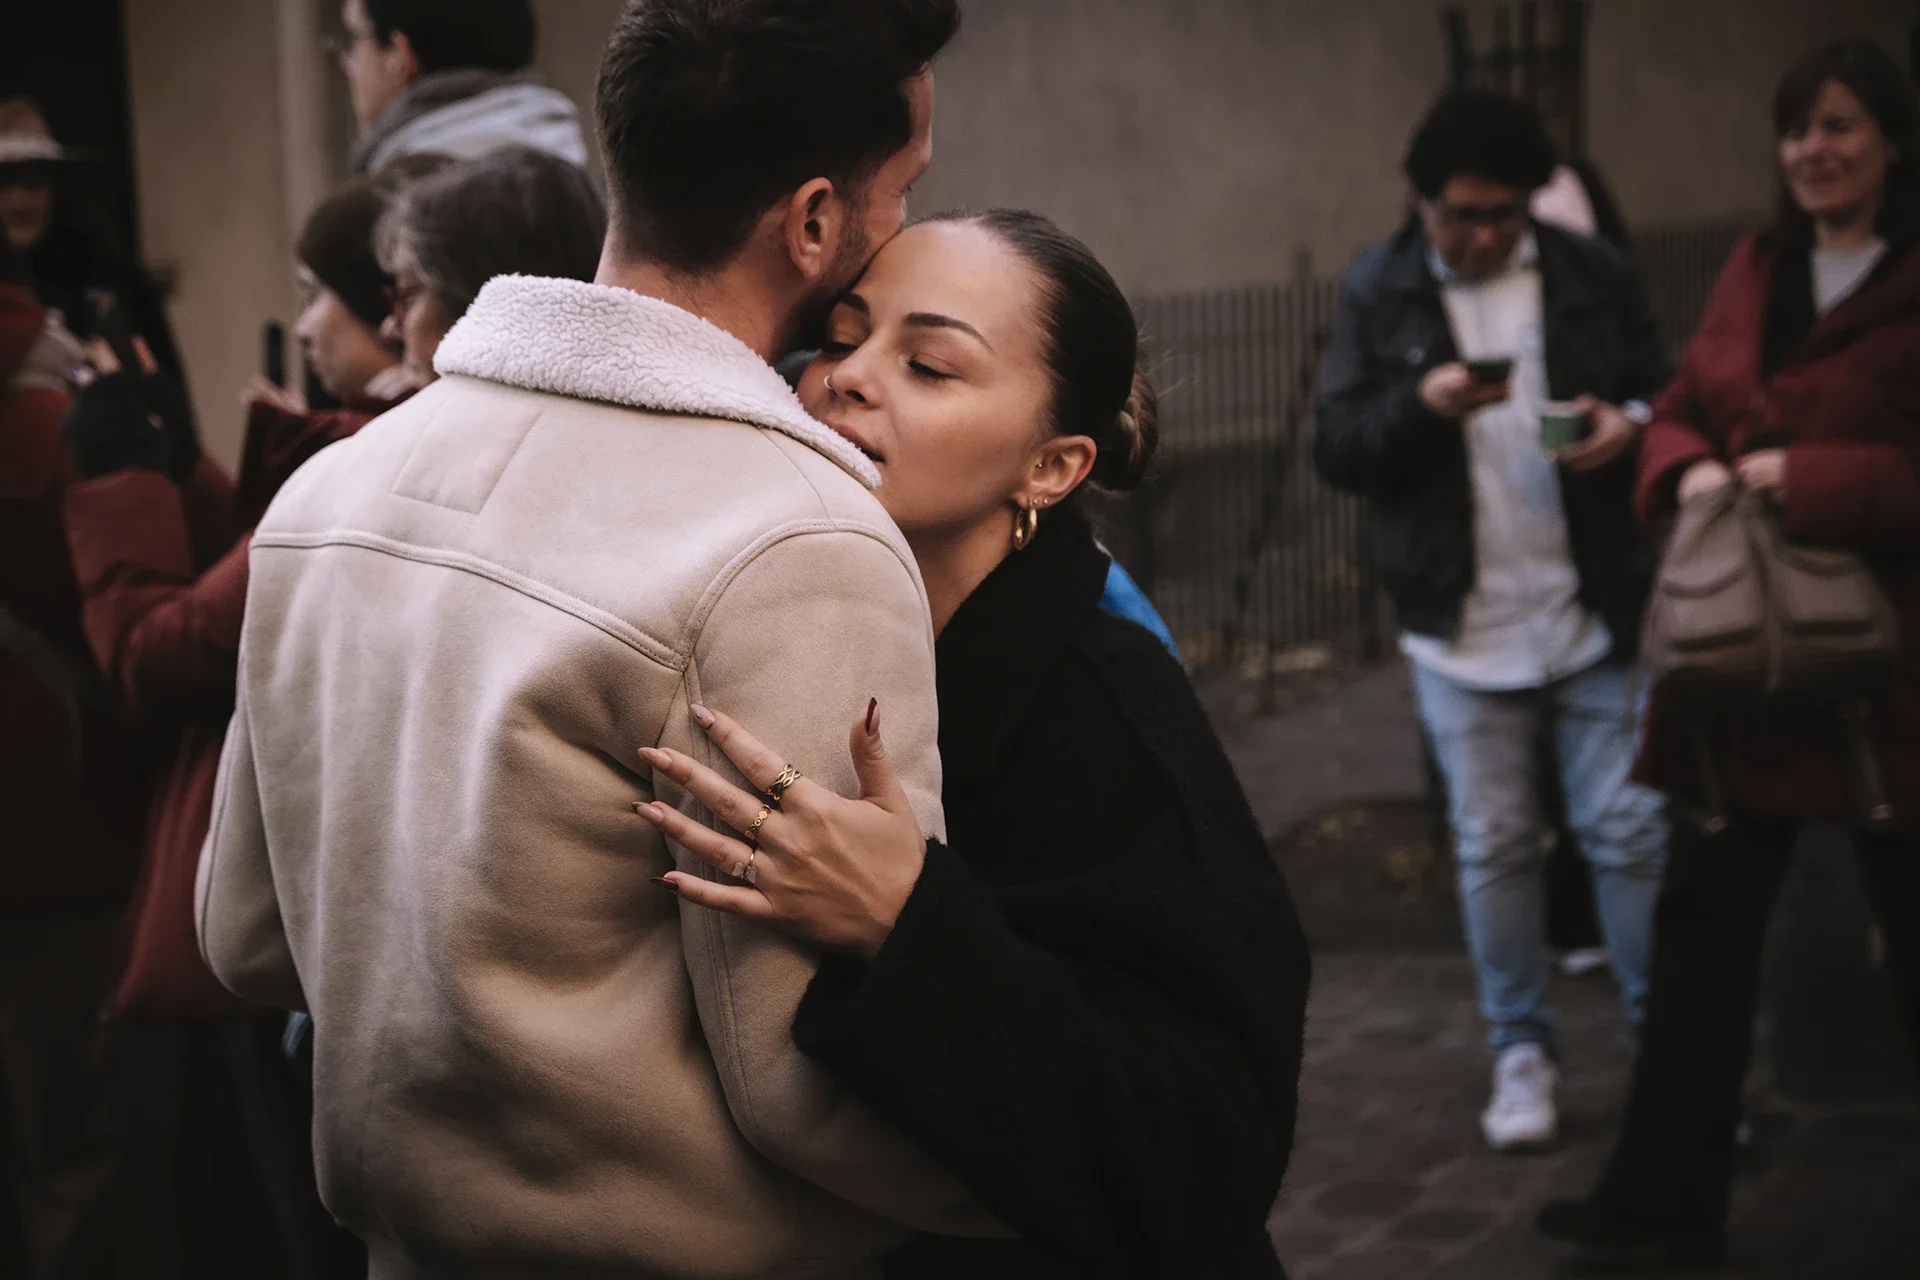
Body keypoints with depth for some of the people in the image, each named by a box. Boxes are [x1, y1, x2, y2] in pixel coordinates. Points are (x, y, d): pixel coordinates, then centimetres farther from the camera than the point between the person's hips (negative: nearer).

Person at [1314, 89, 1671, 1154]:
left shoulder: (1594, 276, 1)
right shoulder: (1377, 295, 1)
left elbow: (1664, 391, 9)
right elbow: (1336, 450, -2)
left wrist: (1630, 421, -15)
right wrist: (1419, 404, -21)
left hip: (1595, 614, 0)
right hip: (1461, 625, 0)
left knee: (1631, 831, 1)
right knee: (1493, 844, 7)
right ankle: (1520, 1053, 18)